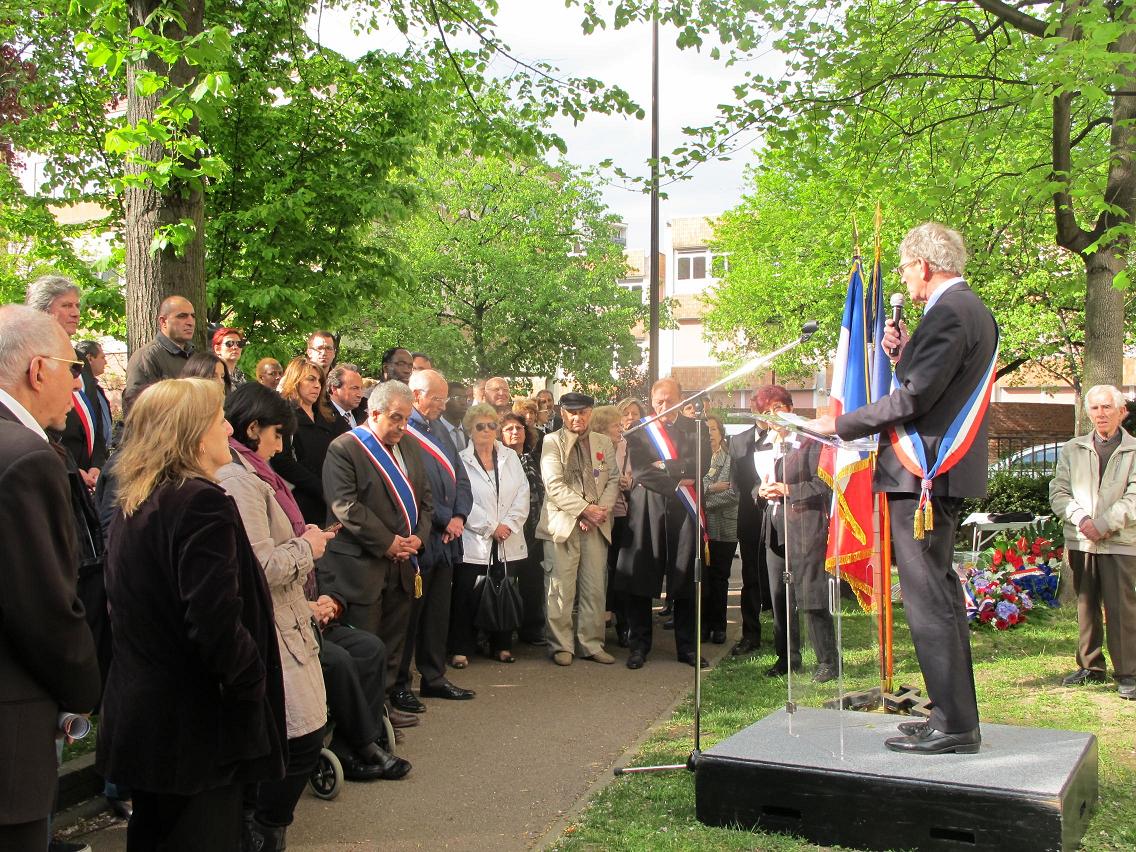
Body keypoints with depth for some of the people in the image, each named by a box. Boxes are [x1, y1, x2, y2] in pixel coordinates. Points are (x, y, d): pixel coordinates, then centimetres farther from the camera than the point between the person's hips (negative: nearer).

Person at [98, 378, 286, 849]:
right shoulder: (201, 501, -20)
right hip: (192, 724, -9)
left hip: (137, 717, 9)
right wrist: (252, 684, -11)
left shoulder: (132, 505, 8)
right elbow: (216, 624, -26)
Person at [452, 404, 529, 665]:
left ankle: (502, 646, 19)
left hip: (508, 543, 4)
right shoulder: (461, 461, -2)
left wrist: (509, 525, -7)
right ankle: (461, 649, 9)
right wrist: (491, 527, -11)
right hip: (474, 542, -4)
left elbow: (522, 495, 6)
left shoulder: (510, 457, 12)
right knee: (466, 597, -1)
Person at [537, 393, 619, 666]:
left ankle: (591, 644, 15)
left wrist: (601, 510, -8)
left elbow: (613, 480, 9)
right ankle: (561, 646, 8)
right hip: (563, 523, -4)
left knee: (595, 589, 5)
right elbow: (554, 485, -9)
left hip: (596, 525, 4)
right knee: (561, 589, -2)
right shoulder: (552, 442, 0)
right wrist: (585, 509, -15)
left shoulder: (605, 443, 14)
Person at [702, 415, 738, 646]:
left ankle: (718, 625, 12)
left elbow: (733, 494, -7)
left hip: (724, 528, -1)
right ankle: (704, 623, 12)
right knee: (702, 576, 3)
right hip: (700, 527, 1)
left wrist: (704, 501, -10)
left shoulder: (732, 460, 2)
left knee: (719, 578, 4)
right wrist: (711, 488, -14)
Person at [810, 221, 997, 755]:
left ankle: (953, 725, -2)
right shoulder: (970, 310, 18)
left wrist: (841, 424, -12)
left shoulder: (948, 312, -15)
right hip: (941, 473, 11)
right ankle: (956, 716, 24)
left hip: (924, 471, -11)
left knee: (927, 600, -8)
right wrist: (904, 356, 8)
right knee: (939, 595, 16)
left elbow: (914, 398, -20)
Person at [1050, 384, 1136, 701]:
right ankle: (1091, 667, 19)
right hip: (1080, 543, 4)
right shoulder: (1072, 450, 11)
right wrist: (1081, 519, -12)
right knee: (1086, 606, 10)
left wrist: (1102, 524, -15)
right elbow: (1058, 493, 4)